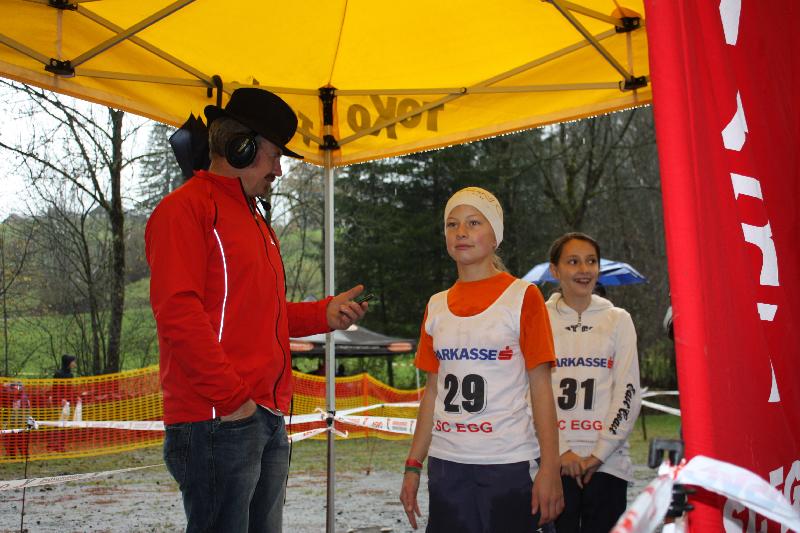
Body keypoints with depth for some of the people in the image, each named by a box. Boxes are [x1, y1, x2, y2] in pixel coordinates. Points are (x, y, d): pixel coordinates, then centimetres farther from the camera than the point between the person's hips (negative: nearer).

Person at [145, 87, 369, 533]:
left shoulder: (255, 219, 22)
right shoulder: (186, 208, -6)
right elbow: (179, 313, -17)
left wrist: (323, 314, 10)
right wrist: (230, 397, -18)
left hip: (269, 419, 9)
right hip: (218, 421, -9)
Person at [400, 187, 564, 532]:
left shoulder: (523, 297, -3)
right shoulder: (436, 306, 10)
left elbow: (540, 387, -5)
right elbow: (433, 389, 13)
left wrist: (550, 468, -11)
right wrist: (413, 465, 9)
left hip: (508, 463, -4)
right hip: (446, 463, 4)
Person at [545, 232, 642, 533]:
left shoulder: (618, 320, 7)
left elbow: (628, 393, 2)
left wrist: (598, 454, -6)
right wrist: (560, 451, -9)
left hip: (607, 463, 1)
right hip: (552, 463, -1)